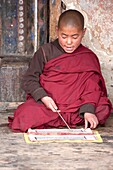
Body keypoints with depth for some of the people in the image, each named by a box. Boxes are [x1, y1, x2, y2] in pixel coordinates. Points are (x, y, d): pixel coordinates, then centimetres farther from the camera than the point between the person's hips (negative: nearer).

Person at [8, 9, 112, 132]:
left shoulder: (88, 58, 5)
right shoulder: (45, 52, 1)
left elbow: (92, 88, -1)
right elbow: (29, 80, 1)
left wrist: (88, 110, -19)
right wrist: (43, 97, -18)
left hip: (76, 106, 1)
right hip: (45, 103, -1)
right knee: (24, 116, -31)